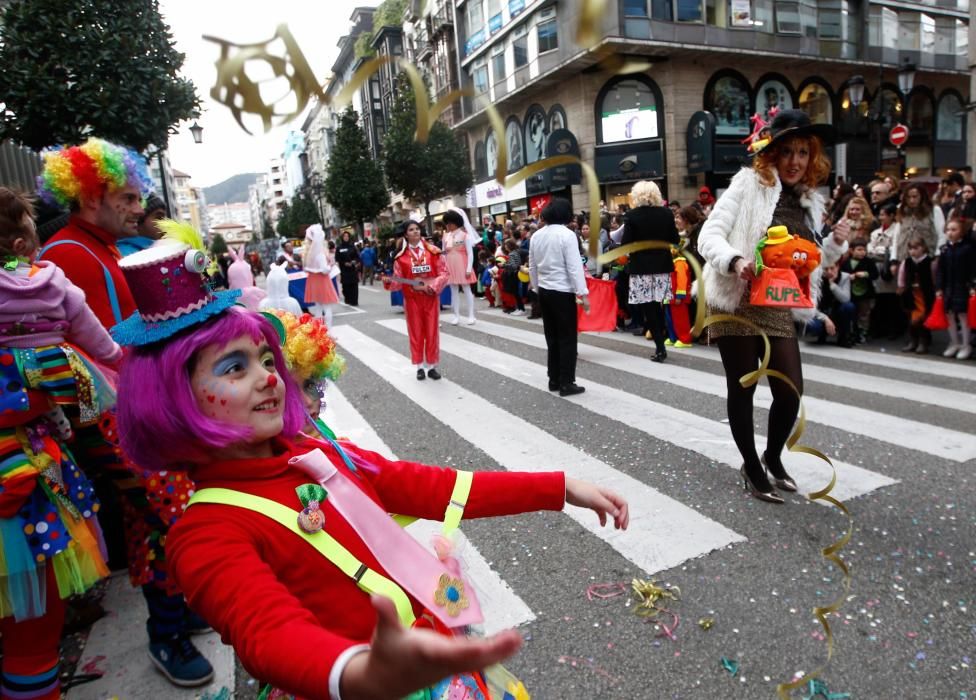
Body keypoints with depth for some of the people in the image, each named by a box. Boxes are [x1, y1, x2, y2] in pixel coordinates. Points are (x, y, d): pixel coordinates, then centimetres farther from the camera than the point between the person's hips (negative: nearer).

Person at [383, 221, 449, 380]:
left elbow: (444, 273, -4)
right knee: (415, 332, 7)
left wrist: (432, 286, -17)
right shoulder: (401, 256, -1)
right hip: (412, 299, 0)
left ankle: (432, 365, 17)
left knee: (432, 331, 6)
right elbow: (398, 281, -1)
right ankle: (420, 366, 18)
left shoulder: (433, 251, -1)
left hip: (431, 298, 0)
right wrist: (389, 281, -22)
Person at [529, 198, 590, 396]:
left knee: (552, 337, 14)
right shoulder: (567, 235, -13)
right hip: (563, 292, -7)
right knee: (567, 339, 1)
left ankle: (554, 380, 20)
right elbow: (575, 267, -16)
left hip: (544, 291, 7)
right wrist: (583, 293, -12)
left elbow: (532, 267, 11)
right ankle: (566, 383, 4)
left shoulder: (536, 236, 6)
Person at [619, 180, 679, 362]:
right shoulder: (666, 213, 1)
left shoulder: (632, 216, -9)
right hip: (662, 266, 4)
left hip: (641, 267, -4)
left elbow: (625, 243, -10)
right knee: (658, 306, 15)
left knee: (648, 308, -1)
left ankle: (660, 347, -5)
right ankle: (660, 341, 21)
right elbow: (675, 240, 5)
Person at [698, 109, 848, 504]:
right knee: (742, 389, 5)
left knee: (791, 391, 1)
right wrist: (735, 262, -31)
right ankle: (752, 468, 23)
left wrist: (836, 244, 1)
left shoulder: (810, 202, 14)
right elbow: (709, 237, -13)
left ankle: (773, 458, 30)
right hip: (738, 304, -5)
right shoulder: (748, 183, -4)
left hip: (778, 308, 5)